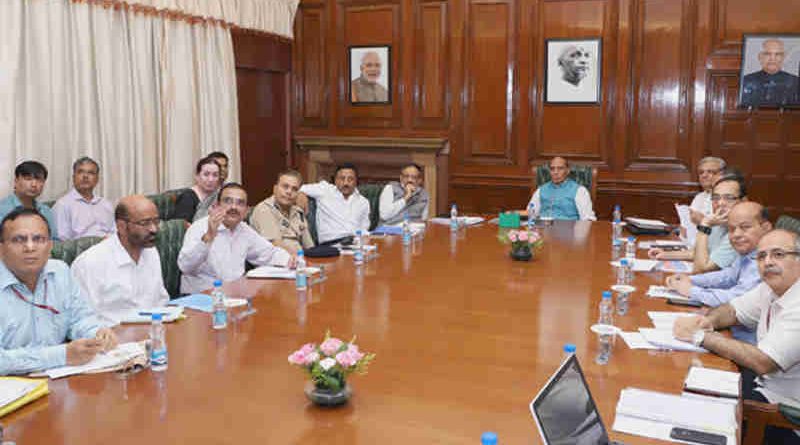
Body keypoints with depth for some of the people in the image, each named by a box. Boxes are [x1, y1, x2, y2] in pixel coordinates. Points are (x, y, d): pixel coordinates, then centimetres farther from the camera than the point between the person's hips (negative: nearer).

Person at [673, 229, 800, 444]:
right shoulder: (773, 286, 0)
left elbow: (762, 362, -31)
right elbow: (733, 310, 11)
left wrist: (700, 335, -24)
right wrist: (707, 320, -13)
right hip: (764, 377, 8)